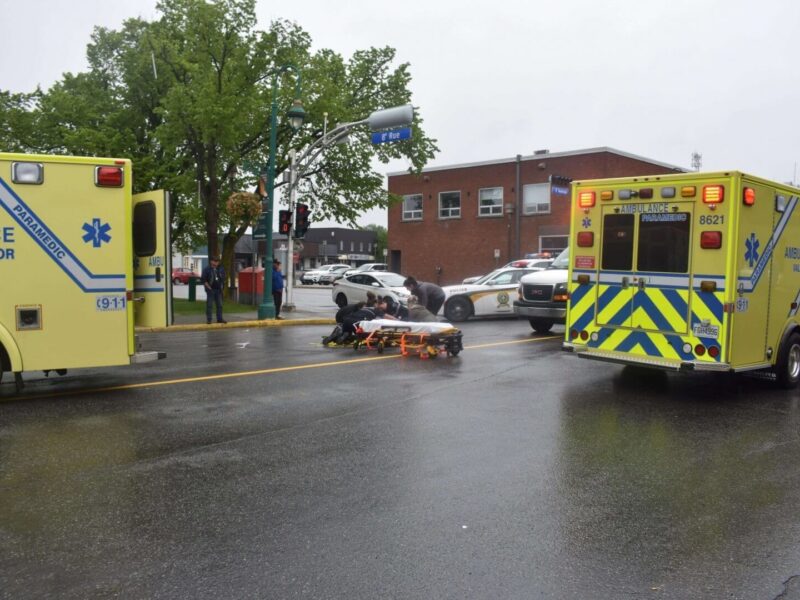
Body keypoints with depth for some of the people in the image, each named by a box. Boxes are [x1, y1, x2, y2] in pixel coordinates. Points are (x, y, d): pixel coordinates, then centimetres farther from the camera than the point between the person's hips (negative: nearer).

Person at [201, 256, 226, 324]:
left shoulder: (221, 269, 8)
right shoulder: (207, 269, -6)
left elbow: (223, 278, 17)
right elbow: (203, 279, -7)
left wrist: (221, 286, 6)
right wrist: (208, 287, -12)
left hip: (218, 290, 4)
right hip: (210, 290, -4)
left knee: (219, 305, 7)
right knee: (209, 305, -2)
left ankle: (219, 319, 14)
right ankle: (208, 319, 2)